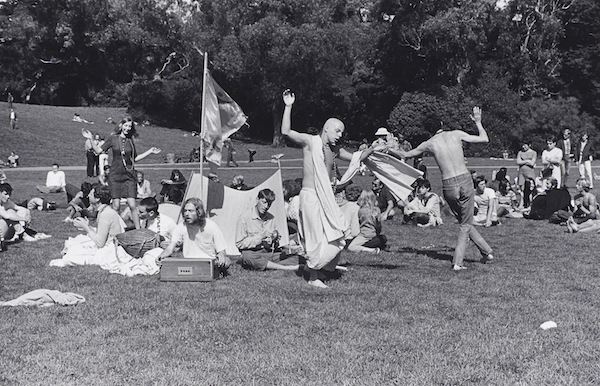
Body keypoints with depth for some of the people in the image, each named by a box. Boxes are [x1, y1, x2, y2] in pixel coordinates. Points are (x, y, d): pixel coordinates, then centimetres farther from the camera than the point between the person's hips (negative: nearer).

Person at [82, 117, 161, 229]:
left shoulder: (130, 141, 8)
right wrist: (91, 139, -6)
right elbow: (99, 150, 3)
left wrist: (150, 152, 13)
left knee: (132, 205, -5)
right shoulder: (113, 138, 2)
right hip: (115, 175, -1)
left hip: (129, 175, 1)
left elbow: (135, 158, 16)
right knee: (116, 205, 0)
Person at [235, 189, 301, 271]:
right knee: (248, 258, -43)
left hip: (270, 253, 5)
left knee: (296, 258, -15)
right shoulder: (244, 218, -4)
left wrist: (274, 239, -5)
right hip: (252, 253, -5)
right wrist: (260, 237, -13)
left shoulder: (271, 218, 13)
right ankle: (285, 268, -37)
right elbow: (239, 244, -8)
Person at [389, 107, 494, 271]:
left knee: (464, 222, 22)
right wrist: (478, 122, 27)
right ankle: (457, 262, 9)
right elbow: (484, 139, 11)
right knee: (466, 224, 12)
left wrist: (389, 149, 34)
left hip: (449, 187, 1)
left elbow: (406, 154, 17)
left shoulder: (429, 144, 4)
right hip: (465, 181, -1)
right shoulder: (457, 134, 3)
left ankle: (486, 251, 23)